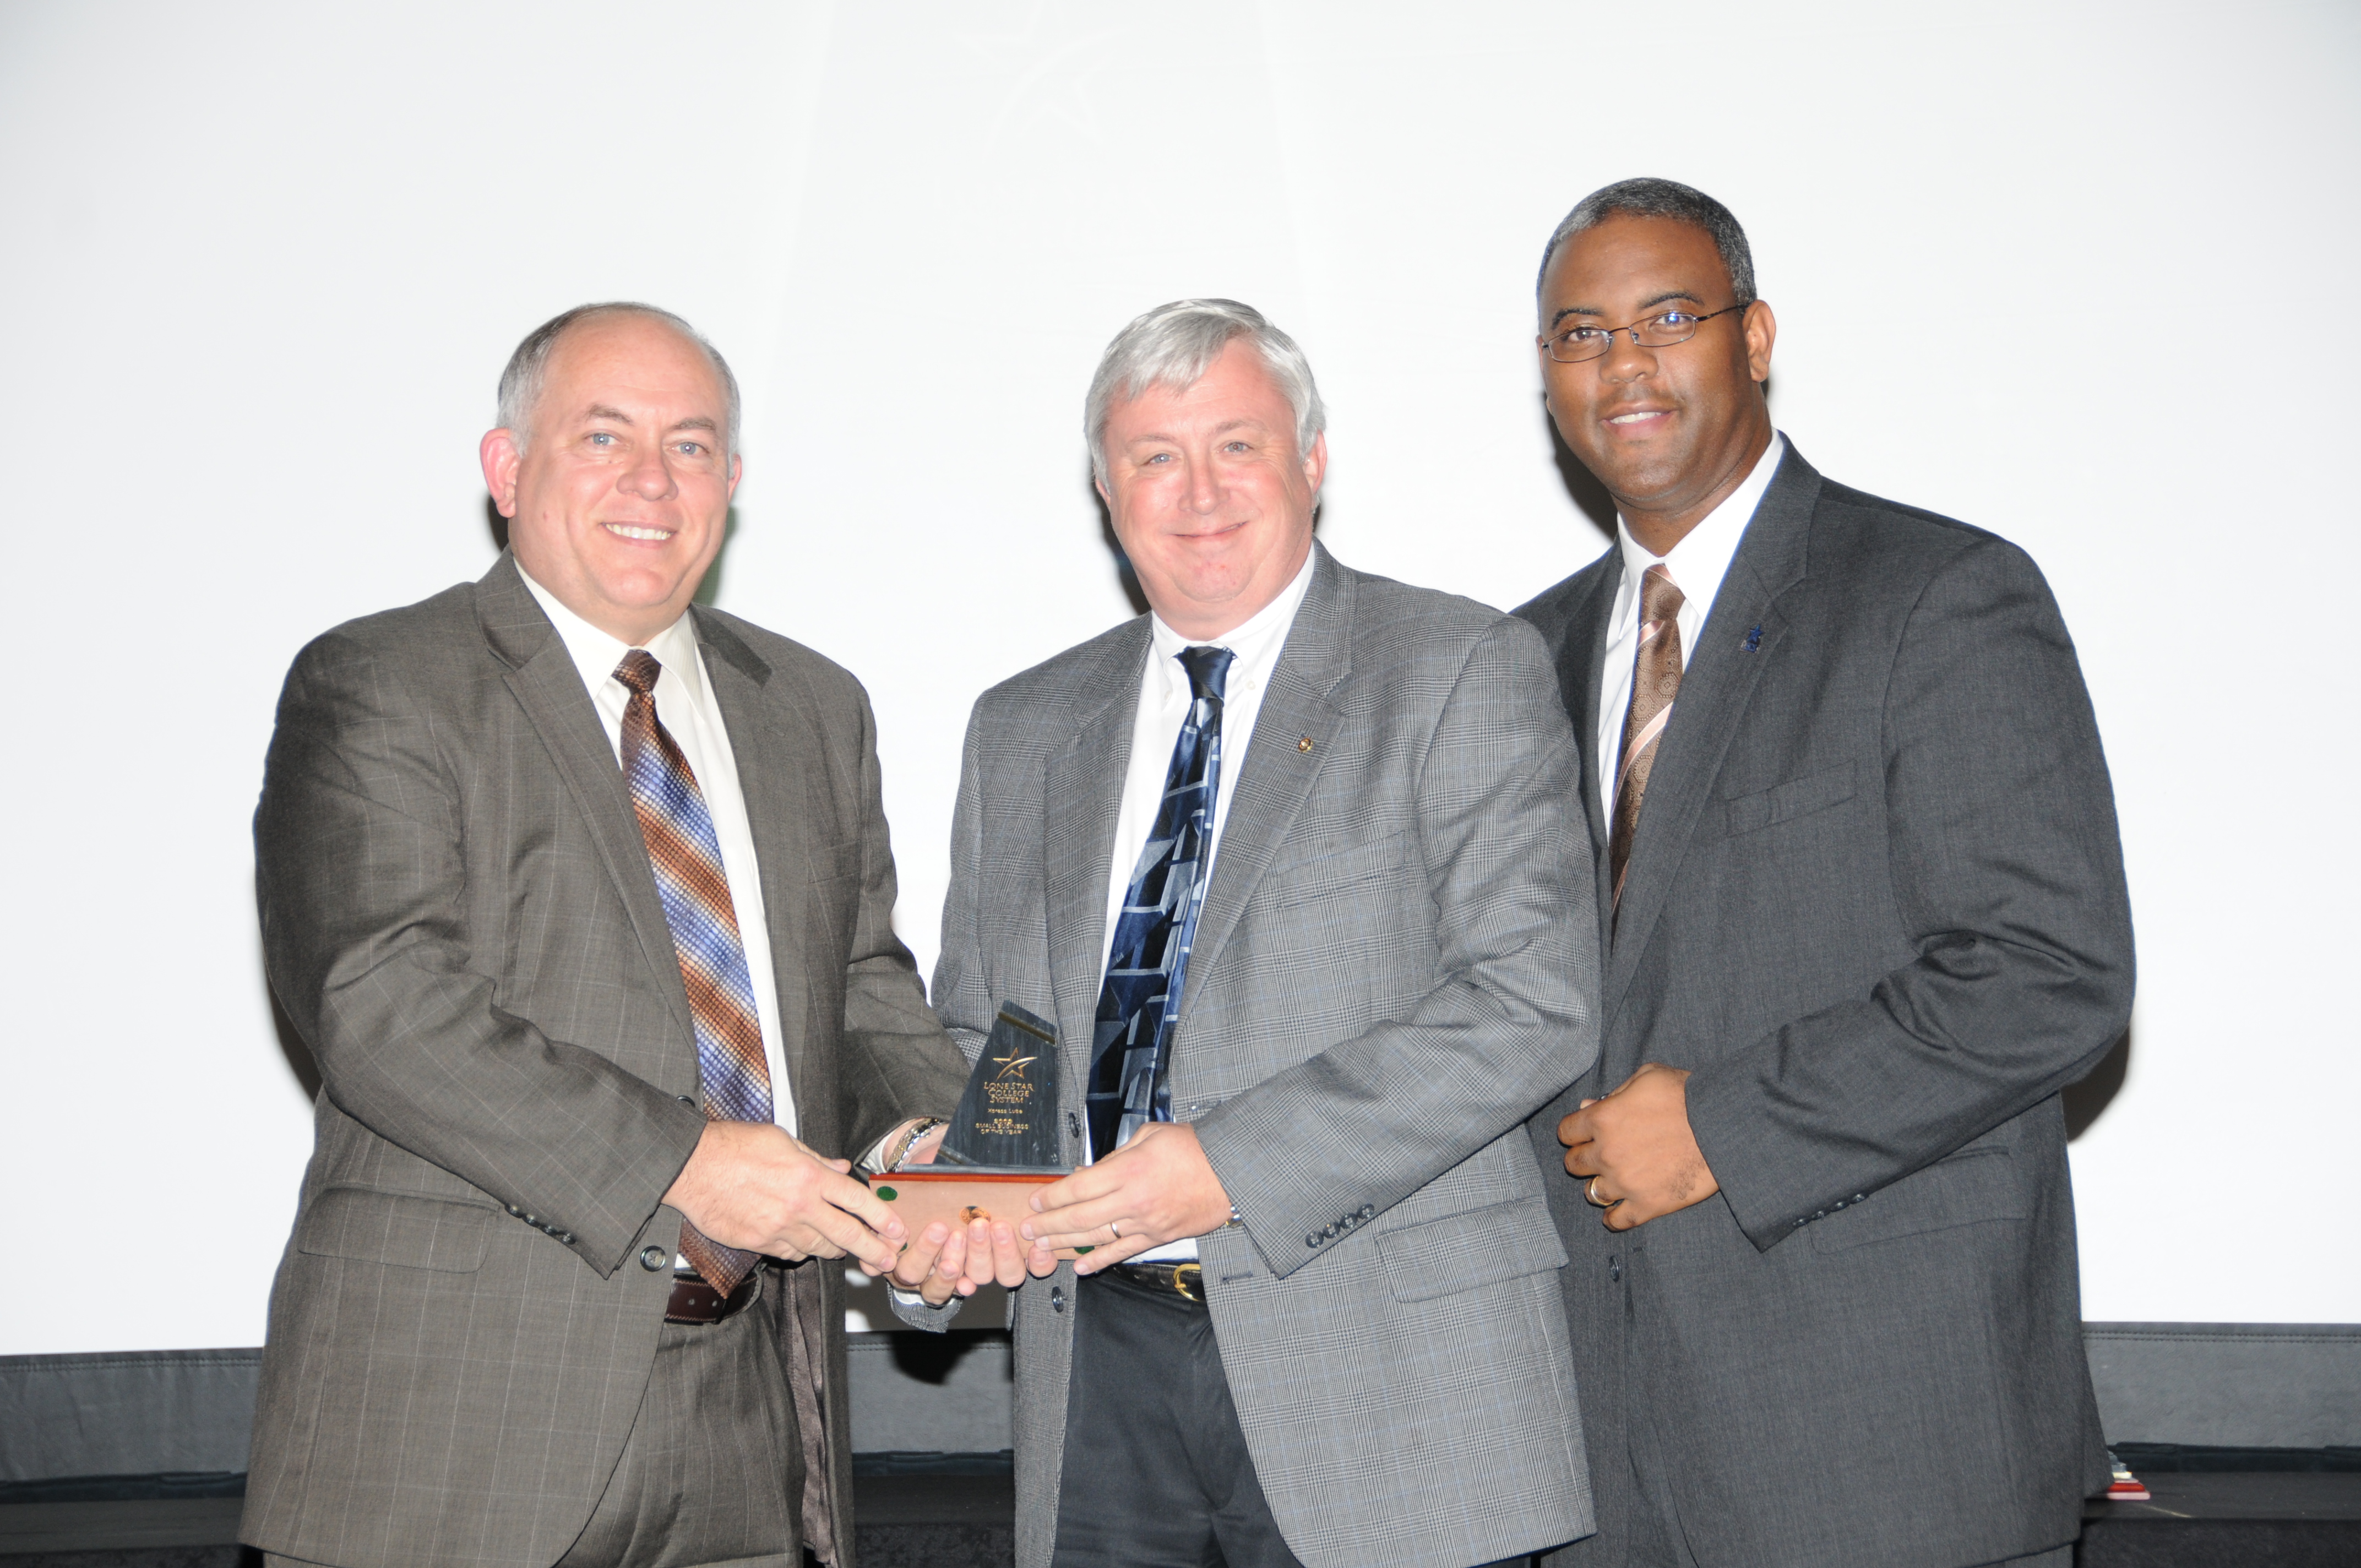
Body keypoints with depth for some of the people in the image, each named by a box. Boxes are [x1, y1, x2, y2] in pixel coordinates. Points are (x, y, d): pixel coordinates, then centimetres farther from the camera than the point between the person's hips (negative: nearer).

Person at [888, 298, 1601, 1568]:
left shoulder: (1465, 675, -2)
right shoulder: (1022, 730, 14)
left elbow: (1534, 999, -12)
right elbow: (974, 1032, 18)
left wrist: (1237, 1165, -18)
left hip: (1383, 1373, -3)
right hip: (1097, 1364, 4)